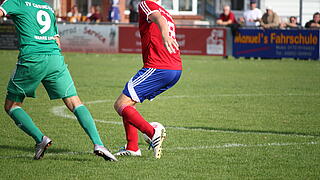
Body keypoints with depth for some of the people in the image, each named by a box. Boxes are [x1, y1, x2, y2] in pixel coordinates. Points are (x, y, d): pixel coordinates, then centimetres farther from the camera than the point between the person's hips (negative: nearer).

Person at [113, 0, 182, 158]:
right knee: (128, 102, 20)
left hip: (157, 68, -9)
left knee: (120, 105, -7)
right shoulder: (167, 13, 27)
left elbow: (158, 18, -22)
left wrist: (164, 34, -42)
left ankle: (153, 132, -22)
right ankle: (132, 147, 15)